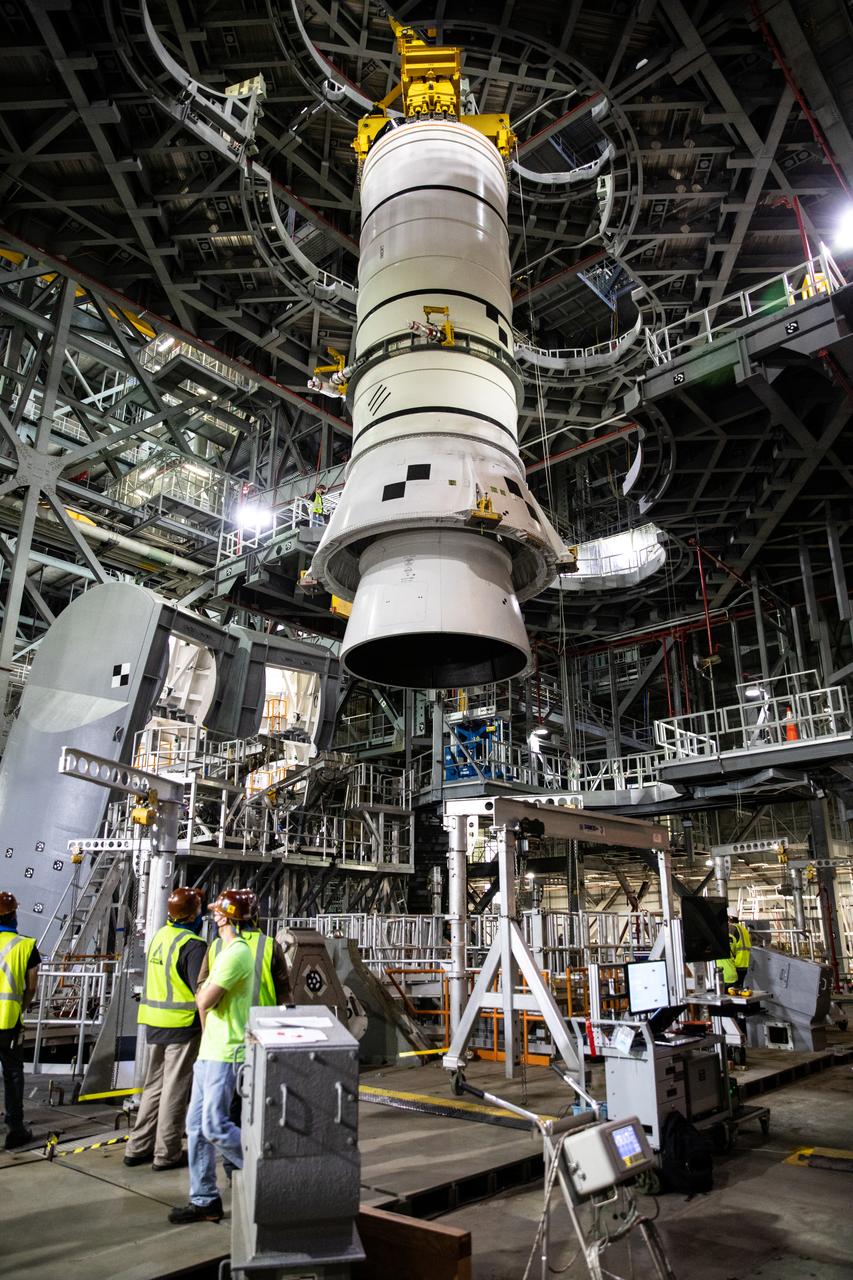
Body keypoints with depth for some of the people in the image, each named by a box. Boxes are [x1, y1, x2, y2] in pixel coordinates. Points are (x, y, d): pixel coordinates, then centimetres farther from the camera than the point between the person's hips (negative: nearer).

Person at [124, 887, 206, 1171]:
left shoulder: (158, 936, 6)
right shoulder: (192, 945, -18)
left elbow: (156, 980, 14)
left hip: (154, 1023, 8)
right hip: (182, 1024, -7)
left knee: (154, 1084, 19)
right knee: (175, 1089, 5)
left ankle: (138, 1147, 27)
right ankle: (167, 1153, 14)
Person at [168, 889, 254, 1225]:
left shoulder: (236, 953, -19)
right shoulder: (225, 950, 15)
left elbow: (205, 1001, -21)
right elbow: (203, 998, 19)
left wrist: (205, 997, -1)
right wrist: (206, 997, 0)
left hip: (224, 1054, -10)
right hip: (209, 1051, 10)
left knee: (215, 1126, -7)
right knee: (197, 1125, 11)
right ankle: (204, 1200, 20)